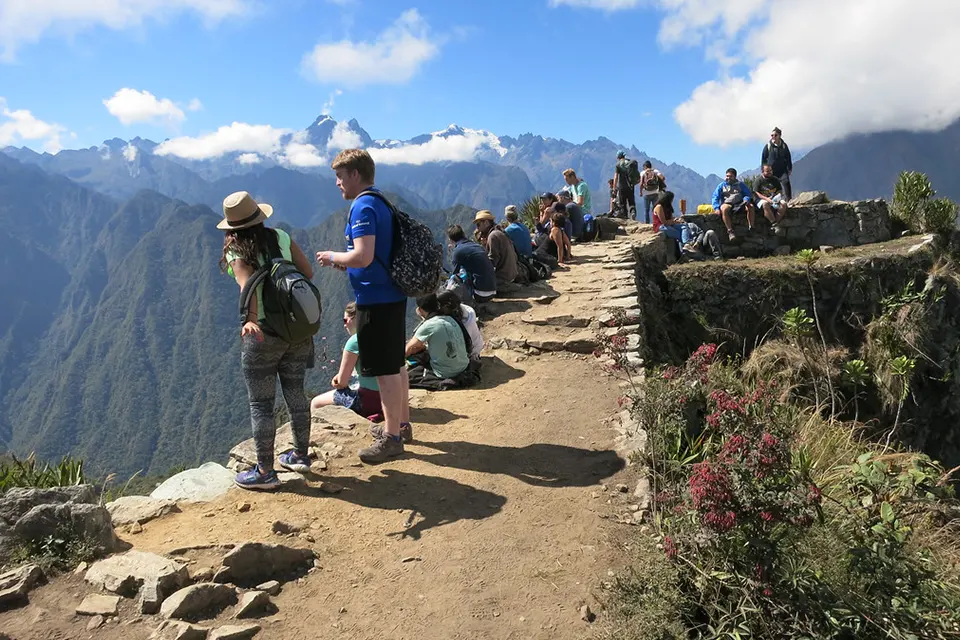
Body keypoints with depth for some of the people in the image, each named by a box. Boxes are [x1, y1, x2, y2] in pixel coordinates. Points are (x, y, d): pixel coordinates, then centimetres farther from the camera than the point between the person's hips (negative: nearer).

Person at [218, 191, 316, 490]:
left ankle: (265, 472, 14)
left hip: (263, 333, -5)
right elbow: (307, 271, 2)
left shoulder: (236, 253, -9)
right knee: (296, 393, 18)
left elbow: (248, 285, -27)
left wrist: (250, 320, -41)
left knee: (261, 403, 6)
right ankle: (301, 455, 32)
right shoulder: (282, 237, 2)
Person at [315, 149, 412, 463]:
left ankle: (391, 438, 7)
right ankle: (402, 424, 30)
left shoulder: (363, 207, -16)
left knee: (384, 370, -2)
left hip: (375, 300, -10)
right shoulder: (382, 203, 14)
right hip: (393, 295, 10)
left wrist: (333, 257, -8)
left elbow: (363, 256, -25)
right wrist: (343, 261, 15)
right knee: (396, 364, 18)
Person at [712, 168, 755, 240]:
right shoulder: (721, 185, 18)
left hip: (739, 204, 2)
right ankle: (730, 231, -39)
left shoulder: (740, 184, 22)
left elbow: (748, 194, 16)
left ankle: (751, 228, -26)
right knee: (724, 209, -38)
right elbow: (715, 197, 9)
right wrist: (716, 208, -9)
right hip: (727, 204, -2)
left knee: (750, 206, -28)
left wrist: (746, 200, -8)